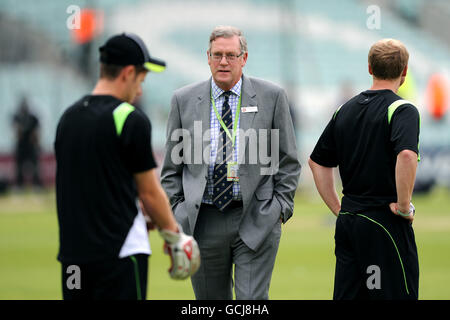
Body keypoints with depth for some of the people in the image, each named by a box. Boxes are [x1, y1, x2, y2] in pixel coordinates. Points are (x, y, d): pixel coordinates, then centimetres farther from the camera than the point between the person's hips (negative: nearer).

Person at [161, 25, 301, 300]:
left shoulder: (271, 97, 3)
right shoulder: (184, 100, 6)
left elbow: (288, 161, 7)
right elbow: (173, 166, 10)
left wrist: (281, 208, -1)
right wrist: (174, 212, 3)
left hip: (255, 221, -2)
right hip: (202, 223, 2)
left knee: (253, 299, -8)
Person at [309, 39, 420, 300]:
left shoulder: (346, 110, 12)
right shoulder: (402, 110, -10)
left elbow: (318, 162, 19)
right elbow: (406, 156, -29)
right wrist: (404, 206, -17)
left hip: (347, 220, 7)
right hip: (384, 224, -7)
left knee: (346, 295, 9)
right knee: (395, 295, -3)